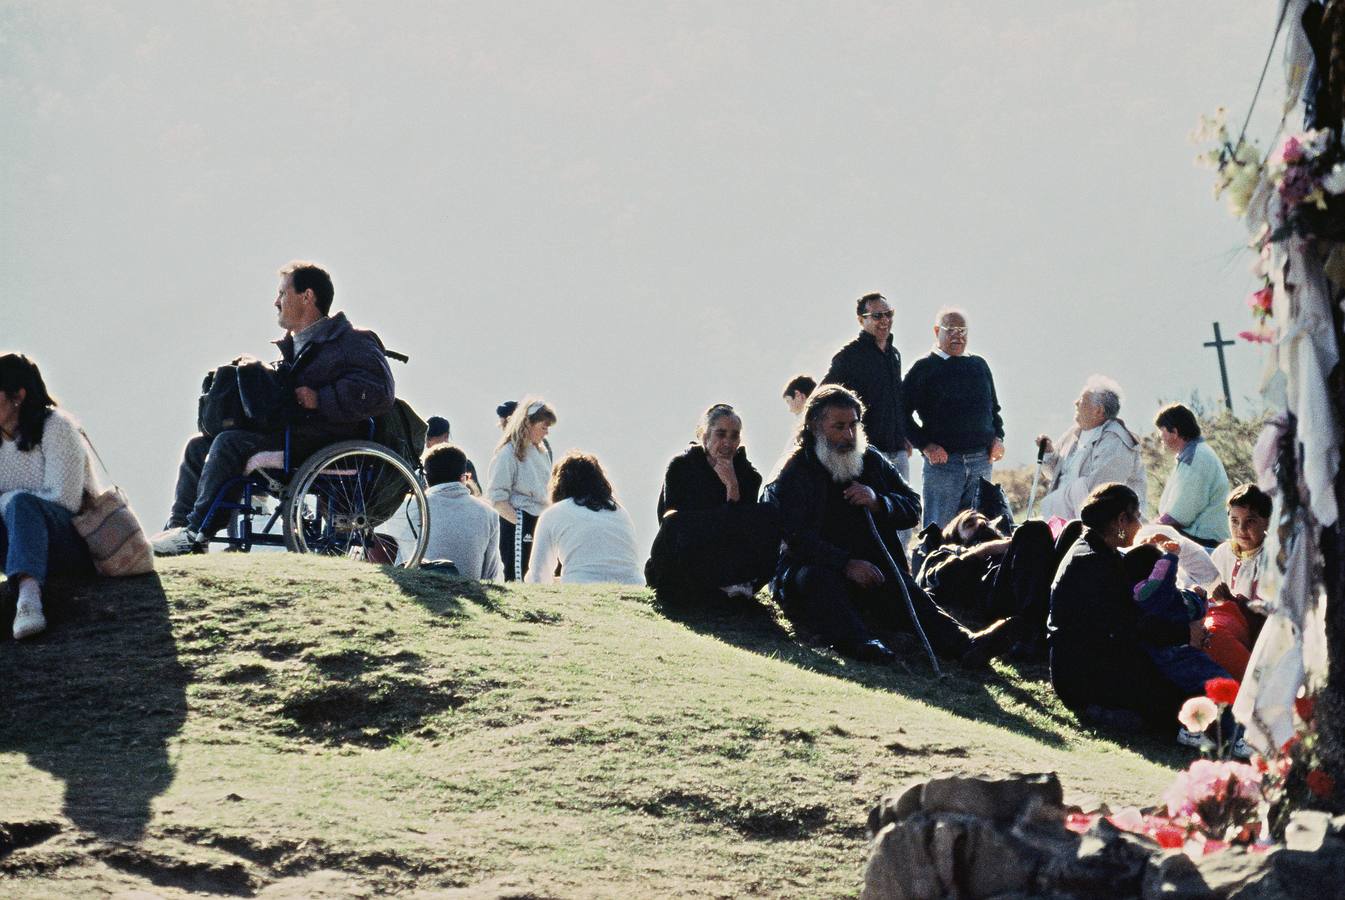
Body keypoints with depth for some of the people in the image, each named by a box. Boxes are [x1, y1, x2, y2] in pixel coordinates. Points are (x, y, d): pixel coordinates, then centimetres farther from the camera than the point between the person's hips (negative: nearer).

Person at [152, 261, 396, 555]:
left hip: (320, 440, -10)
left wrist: (319, 399, -21)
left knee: (229, 442, -26)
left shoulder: (351, 342, -5)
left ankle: (197, 532, -25)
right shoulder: (293, 345, 25)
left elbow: (378, 392, -19)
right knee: (198, 447, 3)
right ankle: (178, 527, -4)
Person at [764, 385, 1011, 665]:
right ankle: (859, 642, -62)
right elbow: (798, 537, -14)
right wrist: (847, 564, -28)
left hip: (869, 571, 3)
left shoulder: (872, 461, 16)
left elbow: (913, 509, 15)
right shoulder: (794, 474, -1)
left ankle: (964, 643, -53)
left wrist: (878, 503, -8)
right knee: (819, 578, -38)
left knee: (903, 589, -28)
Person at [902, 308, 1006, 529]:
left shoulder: (979, 365, 17)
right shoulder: (924, 369, 1)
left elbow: (994, 407, 25)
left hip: (982, 462, 5)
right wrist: (924, 444, -12)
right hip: (943, 460, -5)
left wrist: (997, 437, 8)